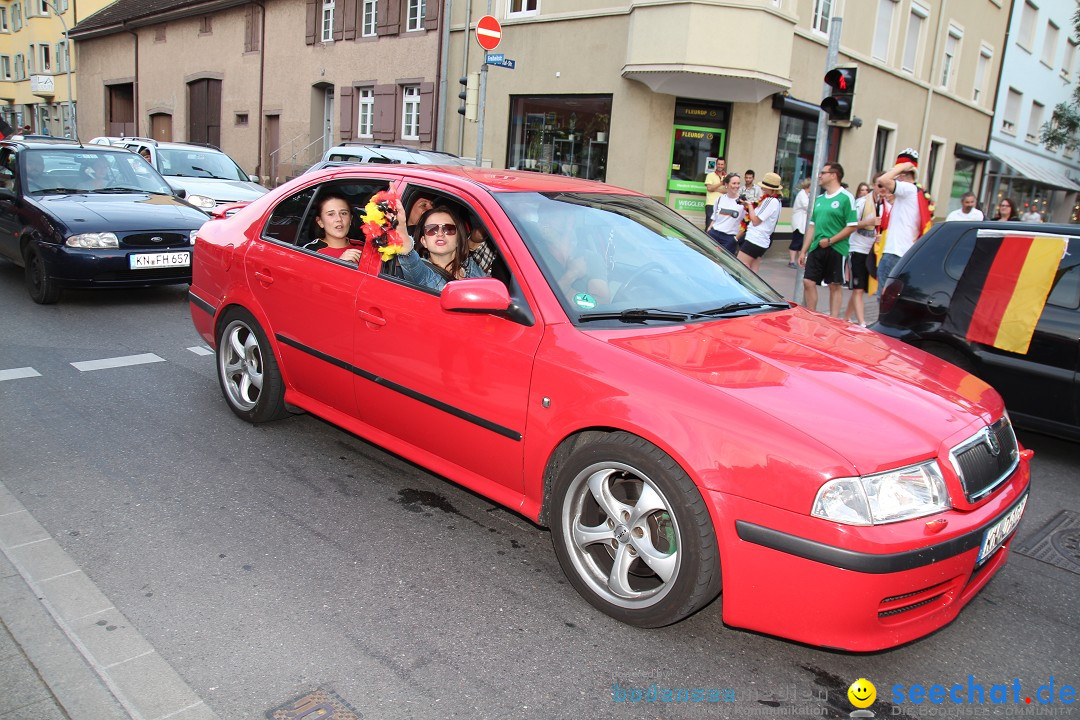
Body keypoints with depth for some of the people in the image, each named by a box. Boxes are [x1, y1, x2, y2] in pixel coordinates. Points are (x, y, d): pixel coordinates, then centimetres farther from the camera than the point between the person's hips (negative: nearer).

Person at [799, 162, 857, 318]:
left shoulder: (846, 198, -6)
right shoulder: (819, 199, 14)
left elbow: (852, 226, -11)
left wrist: (830, 240, -16)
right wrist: (803, 251, 12)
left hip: (836, 248, -6)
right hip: (816, 248, 6)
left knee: (835, 286, 2)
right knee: (808, 282, 2)